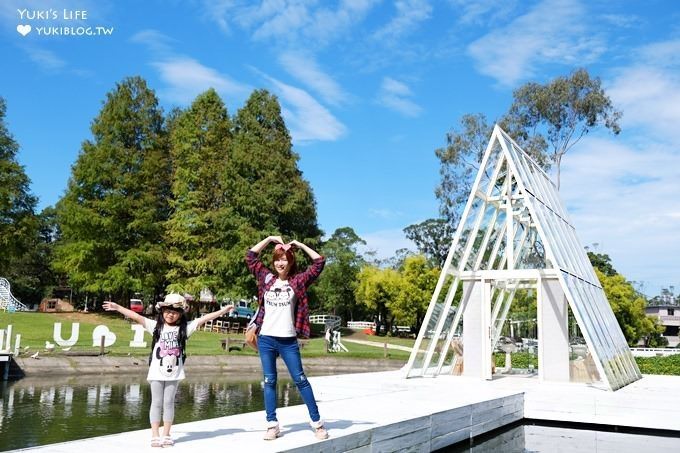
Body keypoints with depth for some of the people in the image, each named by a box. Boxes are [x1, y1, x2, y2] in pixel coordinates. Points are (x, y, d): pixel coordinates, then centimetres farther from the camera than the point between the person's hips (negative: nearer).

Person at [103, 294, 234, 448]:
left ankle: (166, 435, 19)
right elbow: (136, 316, -5)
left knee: (169, 403, 8)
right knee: (156, 403, 6)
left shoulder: (185, 327, 0)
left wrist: (223, 310, -7)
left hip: (174, 373, 1)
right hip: (157, 372, -1)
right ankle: (155, 436, 12)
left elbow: (203, 319, -4)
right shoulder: (155, 325, -1)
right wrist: (117, 307, -10)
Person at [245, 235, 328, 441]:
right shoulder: (266, 278, 6)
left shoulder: (297, 281, 0)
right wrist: (269, 239, 5)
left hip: (288, 341, -2)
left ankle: (317, 422, 9)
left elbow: (319, 262, -4)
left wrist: (299, 245, 1)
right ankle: (272, 424, 13)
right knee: (269, 381, 6)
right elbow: (250, 256, 7)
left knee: (300, 380, 2)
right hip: (266, 339, 2)